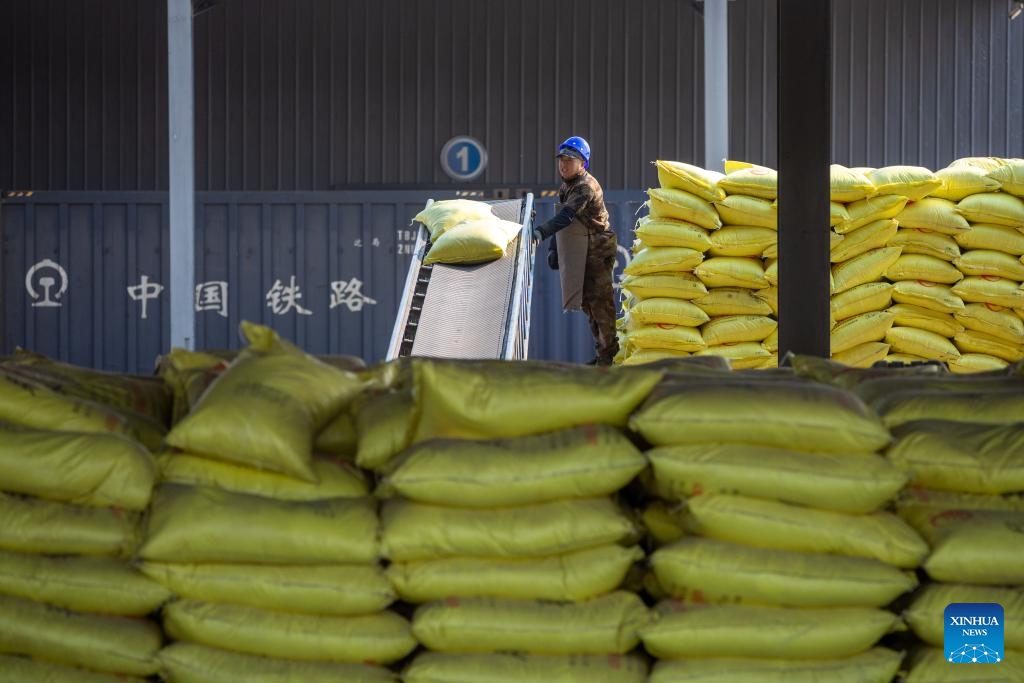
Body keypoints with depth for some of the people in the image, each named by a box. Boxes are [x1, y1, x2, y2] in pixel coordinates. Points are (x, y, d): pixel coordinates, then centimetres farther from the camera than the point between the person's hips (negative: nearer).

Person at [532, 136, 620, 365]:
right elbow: (562, 219, 21)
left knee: (600, 302, -10)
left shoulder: (586, 187, -18)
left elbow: (566, 217, -31)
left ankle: (610, 353, -6)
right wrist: (553, 248, 11)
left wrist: (541, 232, -42)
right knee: (588, 303, 13)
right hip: (579, 255, 10)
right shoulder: (565, 187, 13)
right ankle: (602, 352, 20)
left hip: (598, 251, -10)